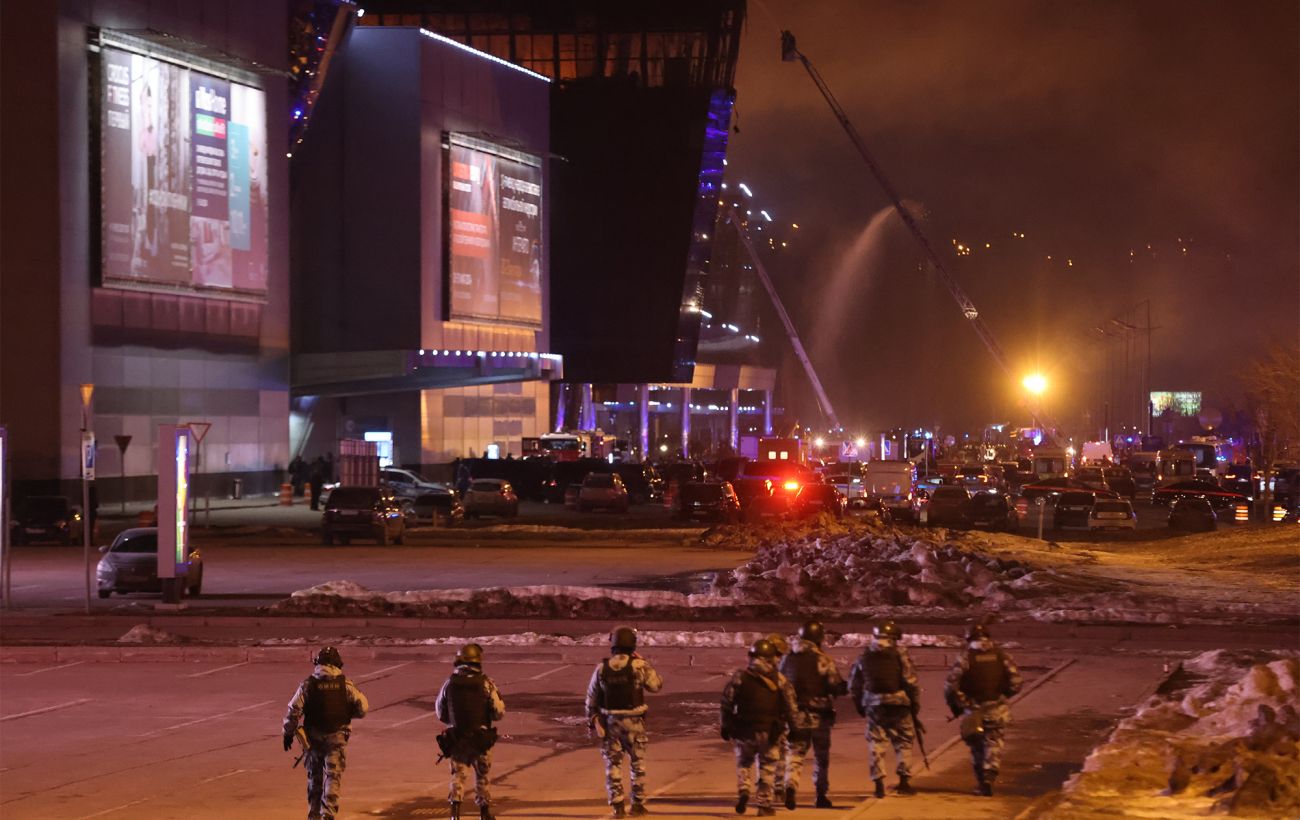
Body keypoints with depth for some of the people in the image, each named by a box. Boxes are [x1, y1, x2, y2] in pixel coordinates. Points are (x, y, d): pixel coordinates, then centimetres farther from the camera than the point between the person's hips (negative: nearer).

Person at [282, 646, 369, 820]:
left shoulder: (307, 685, -5)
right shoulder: (346, 685, -4)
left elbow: (293, 710, -8)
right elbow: (363, 707, -4)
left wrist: (288, 733, 4)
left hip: (313, 738, 1)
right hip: (337, 738, -1)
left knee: (314, 778, 16)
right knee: (333, 778, 0)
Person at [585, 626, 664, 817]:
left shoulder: (602, 668, -1)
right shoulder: (638, 666, -11)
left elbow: (592, 698, 4)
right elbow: (657, 685, 0)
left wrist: (592, 720, 12)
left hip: (610, 722, 2)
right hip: (633, 722, -2)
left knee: (613, 764, 8)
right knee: (637, 764, 11)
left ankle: (617, 806, 5)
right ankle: (638, 804, 14)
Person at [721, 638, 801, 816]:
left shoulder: (739, 677, 1)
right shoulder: (779, 679, 1)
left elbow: (727, 703, 2)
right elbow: (790, 706, 1)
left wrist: (726, 726, 10)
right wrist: (795, 727, 10)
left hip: (745, 730, 0)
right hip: (770, 731, 0)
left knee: (744, 762, 18)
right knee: (767, 767, 10)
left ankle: (743, 790, -6)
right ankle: (764, 804, 8)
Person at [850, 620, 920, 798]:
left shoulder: (864, 657, 8)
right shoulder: (899, 654, -5)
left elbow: (854, 685, 12)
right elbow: (911, 682, -9)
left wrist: (860, 707, 22)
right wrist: (915, 704, 1)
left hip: (873, 705, 3)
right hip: (898, 704, -3)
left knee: (876, 743, 8)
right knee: (903, 742, 10)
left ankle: (879, 783, 3)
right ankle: (904, 780, 10)